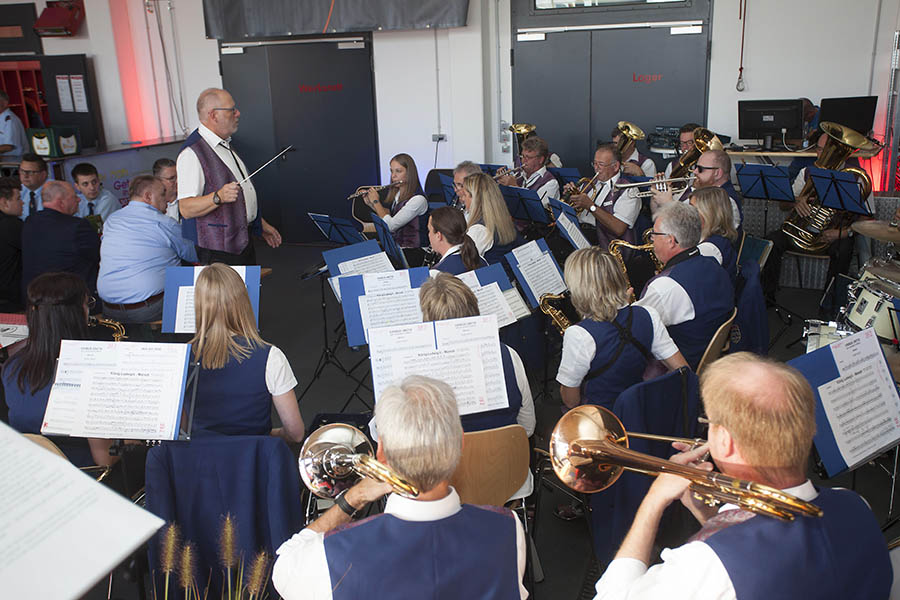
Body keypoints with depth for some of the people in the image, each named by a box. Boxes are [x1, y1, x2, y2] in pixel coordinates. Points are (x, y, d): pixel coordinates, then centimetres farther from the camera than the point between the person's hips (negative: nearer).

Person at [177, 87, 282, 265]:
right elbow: (186, 209, -24)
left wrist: (261, 224, 25)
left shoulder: (226, 144, 16)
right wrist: (218, 197, -37)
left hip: (244, 242, 9)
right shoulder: (191, 153, -16)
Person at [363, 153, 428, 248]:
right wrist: (370, 204, 7)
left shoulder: (418, 199, -18)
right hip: (393, 244, 8)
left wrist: (376, 201, -9)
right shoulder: (394, 194, 9)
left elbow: (390, 226, -22)